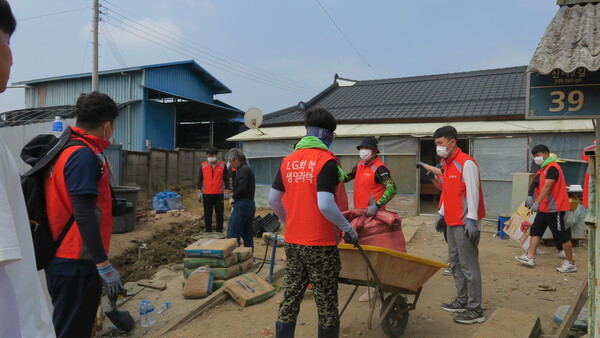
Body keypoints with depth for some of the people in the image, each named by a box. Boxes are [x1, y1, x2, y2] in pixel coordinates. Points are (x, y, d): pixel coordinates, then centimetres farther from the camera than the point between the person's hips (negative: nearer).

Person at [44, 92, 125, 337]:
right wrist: (104, 264, -23)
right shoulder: (84, 155, -18)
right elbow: (84, 214, -25)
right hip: (75, 263, -9)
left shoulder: (65, 149, 10)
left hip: (63, 258, 9)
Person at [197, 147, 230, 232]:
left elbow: (226, 179, 4)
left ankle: (219, 232, 13)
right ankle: (208, 232, 15)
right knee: (207, 215, 6)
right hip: (207, 195, 1)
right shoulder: (203, 166, 5)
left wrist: (226, 192, -2)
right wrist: (199, 192, 0)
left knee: (219, 214, 3)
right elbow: (200, 179, 7)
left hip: (219, 195, -1)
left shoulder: (222, 166, 2)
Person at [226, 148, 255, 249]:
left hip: (242, 205, -10)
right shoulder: (248, 168, 18)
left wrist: (233, 198, -8)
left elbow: (242, 188, -24)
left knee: (232, 234, -6)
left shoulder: (243, 170, -12)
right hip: (250, 204, 10)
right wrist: (235, 197, 9)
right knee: (247, 234, 14)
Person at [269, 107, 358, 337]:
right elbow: (325, 206, -23)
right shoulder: (326, 161, -13)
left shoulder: (288, 161, 6)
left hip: (292, 242, 6)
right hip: (320, 244, -6)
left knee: (290, 300, 13)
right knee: (326, 304, 9)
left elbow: (273, 200, 11)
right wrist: (348, 229, -8)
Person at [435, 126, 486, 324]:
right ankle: (462, 301, 29)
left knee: (468, 265, -4)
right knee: (455, 263, 16)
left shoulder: (466, 163, -14)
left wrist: (471, 220, -23)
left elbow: (472, 193, -19)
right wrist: (441, 213, 22)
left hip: (465, 223, -10)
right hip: (452, 222, 10)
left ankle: (475, 310, 5)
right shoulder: (447, 164, 14)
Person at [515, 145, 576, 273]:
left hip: (554, 208, -10)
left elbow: (547, 187, -25)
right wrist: (530, 197, 10)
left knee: (562, 236, 0)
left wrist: (537, 202, -30)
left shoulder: (552, 167, -16)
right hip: (544, 208, 10)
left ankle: (570, 263, 10)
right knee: (535, 230, 9)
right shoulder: (544, 168, 15)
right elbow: (537, 186, 18)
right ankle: (530, 257, 12)